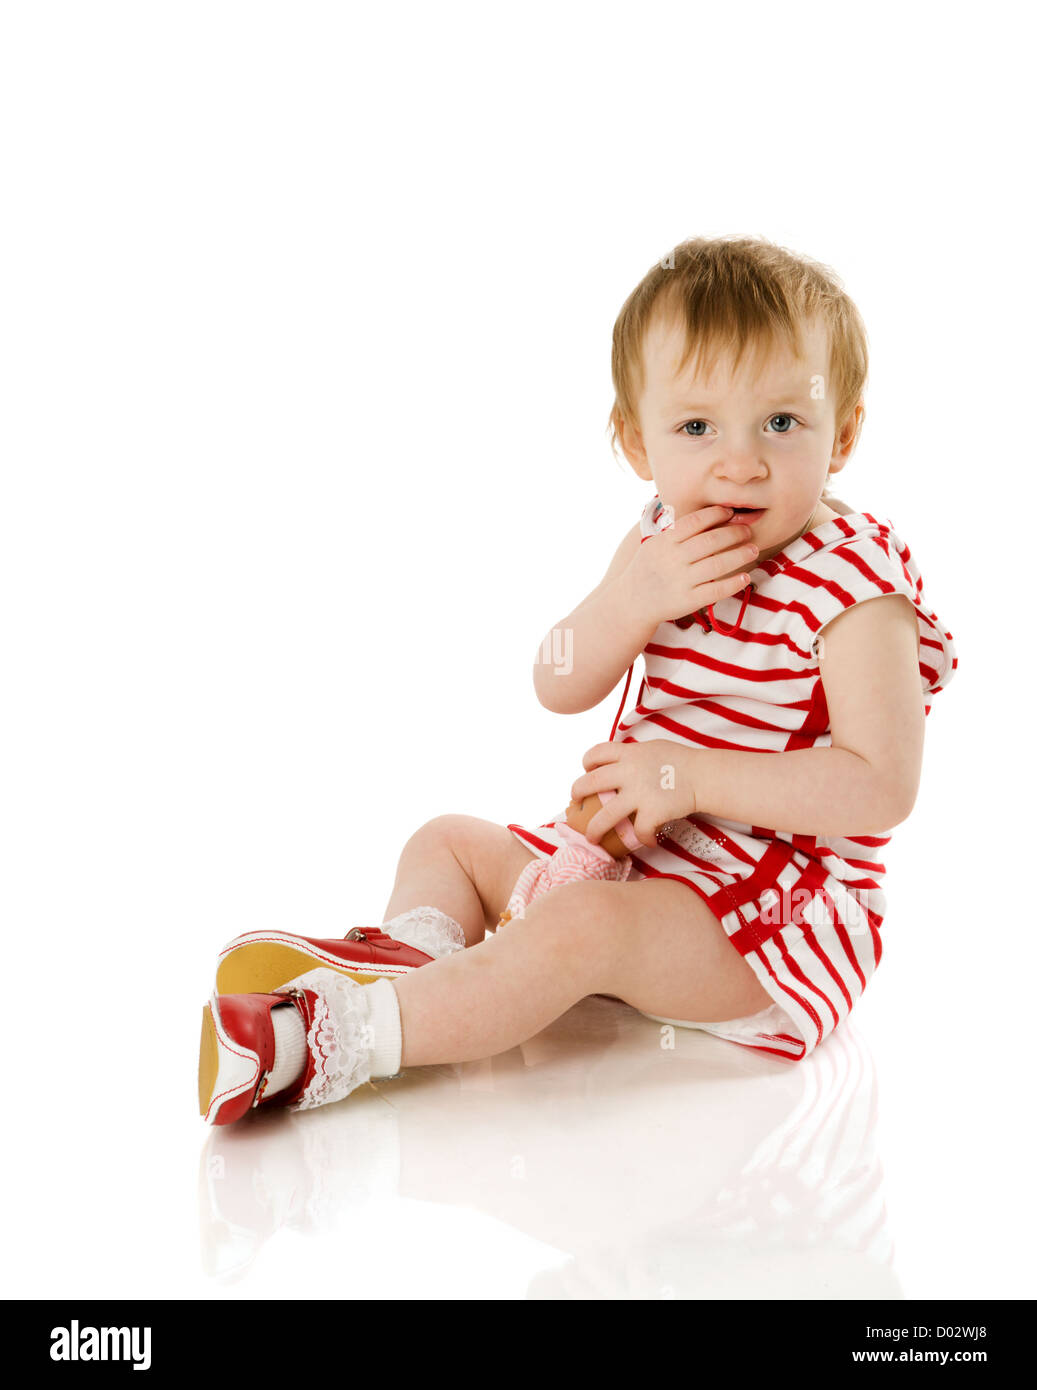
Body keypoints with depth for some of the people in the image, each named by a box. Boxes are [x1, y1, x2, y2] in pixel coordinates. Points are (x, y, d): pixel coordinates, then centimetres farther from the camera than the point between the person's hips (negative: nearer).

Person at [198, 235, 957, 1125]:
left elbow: (881, 786, -26)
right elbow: (559, 687, -2)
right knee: (450, 841, 13)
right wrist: (633, 597, -21)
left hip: (776, 916, -8)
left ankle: (344, 1036, -38)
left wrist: (694, 777, -27)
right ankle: (414, 957, -16)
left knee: (584, 924, -34)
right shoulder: (663, 541, 4)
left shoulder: (851, 583, -18)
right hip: (633, 853, 9)